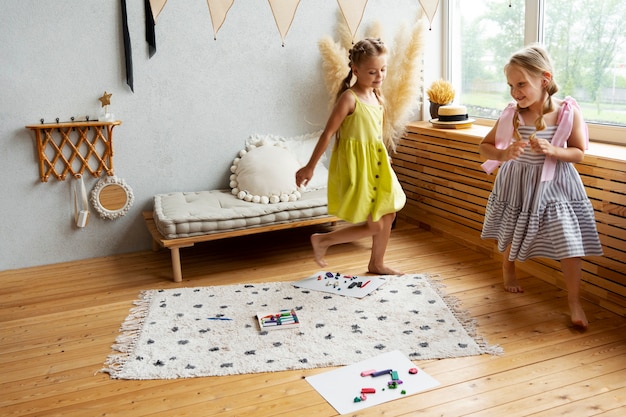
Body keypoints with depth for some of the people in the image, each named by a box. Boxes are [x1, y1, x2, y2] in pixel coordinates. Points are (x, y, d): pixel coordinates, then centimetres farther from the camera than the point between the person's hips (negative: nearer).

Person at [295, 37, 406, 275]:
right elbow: (328, 133, -15)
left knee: (388, 215, 14)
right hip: (355, 165, -8)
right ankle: (322, 240, 11)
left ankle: (377, 264, 32)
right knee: (375, 225, -4)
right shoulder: (349, 98, -16)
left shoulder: (379, 99, 7)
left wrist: (383, 160, 23)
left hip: (376, 163, 8)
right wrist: (310, 167, -12)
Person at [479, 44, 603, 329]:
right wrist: (503, 154, -29)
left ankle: (574, 304, 8)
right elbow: (484, 146, -7)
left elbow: (579, 153, -8)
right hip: (517, 183, 2)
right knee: (510, 234, 21)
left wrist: (551, 151, -27)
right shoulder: (511, 115, -14)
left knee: (569, 243, -7)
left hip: (555, 185, -2)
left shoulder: (568, 112, -17)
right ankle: (508, 273, 52)